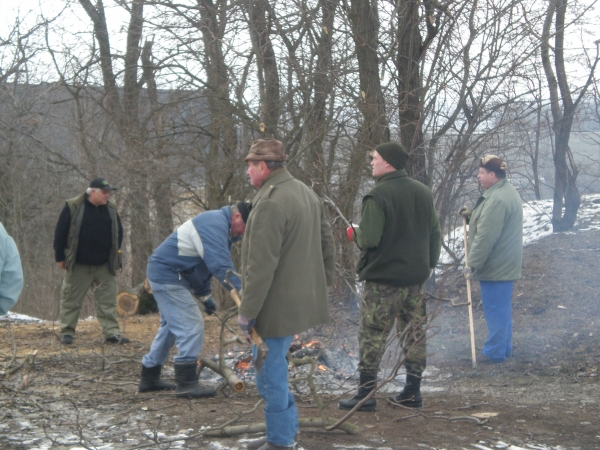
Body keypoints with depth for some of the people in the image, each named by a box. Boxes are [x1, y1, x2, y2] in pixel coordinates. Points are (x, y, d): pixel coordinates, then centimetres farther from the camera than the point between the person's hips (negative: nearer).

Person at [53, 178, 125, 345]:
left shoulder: (111, 209, 5)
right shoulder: (73, 207, -7)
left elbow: (118, 233, 17)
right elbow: (60, 233, -4)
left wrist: (115, 255, 12)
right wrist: (60, 257, -4)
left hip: (104, 266, 3)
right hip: (78, 266, -3)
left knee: (108, 300, 1)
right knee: (71, 300, 4)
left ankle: (112, 333, 4)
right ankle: (67, 332, 13)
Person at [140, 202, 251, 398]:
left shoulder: (217, 223, 13)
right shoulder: (215, 224, -21)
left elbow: (204, 264, 22)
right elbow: (220, 265, -31)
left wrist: (205, 296, 22)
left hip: (164, 274, 11)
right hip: (168, 275, -11)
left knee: (170, 326, 19)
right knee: (191, 326, -12)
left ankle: (149, 378, 28)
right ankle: (187, 384, -10)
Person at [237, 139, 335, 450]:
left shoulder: (270, 203, -20)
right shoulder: (306, 193, 11)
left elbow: (261, 266, -22)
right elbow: (327, 244, 17)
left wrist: (247, 312, -16)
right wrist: (322, 284, 23)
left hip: (276, 306, -10)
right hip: (301, 300, 10)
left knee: (270, 375, 1)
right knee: (273, 369, 21)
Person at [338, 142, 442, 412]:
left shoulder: (378, 196, -16)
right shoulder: (423, 193, 8)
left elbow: (369, 239, -23)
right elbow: (435, 234, 12)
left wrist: (354, 234, -2)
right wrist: (429, 265, 20)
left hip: (383, 278, -7)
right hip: (417, 278, 7)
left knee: (372, 336, 1)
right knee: (415, 334, 11)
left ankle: (365, 394, 4)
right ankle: (412, 392, 17)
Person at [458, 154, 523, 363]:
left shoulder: (497, 200, -24)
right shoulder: (507, 191, 12)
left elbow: (485, 237, -25)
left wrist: (472, 263, -20)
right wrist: (471, 215, 11)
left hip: (495, 266, -11)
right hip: (506, 264, 11)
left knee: (495, 309, -2)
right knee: (502, 308, 18)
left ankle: (495, 352, 5)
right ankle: (504, 348, 27)